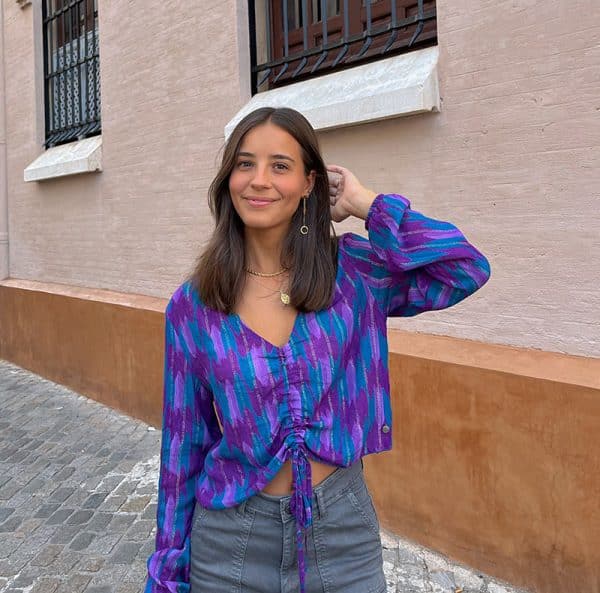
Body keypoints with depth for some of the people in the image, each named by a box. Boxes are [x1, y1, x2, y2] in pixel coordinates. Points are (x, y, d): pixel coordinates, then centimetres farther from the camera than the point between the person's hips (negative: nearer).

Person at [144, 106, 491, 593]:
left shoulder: (351, 272, -6)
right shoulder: (192, 307, -6)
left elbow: (467, 269, -18)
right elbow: (182, 443, -1)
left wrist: (366, 205, -12)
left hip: (343, 532, 0)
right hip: (232, 538, 0)